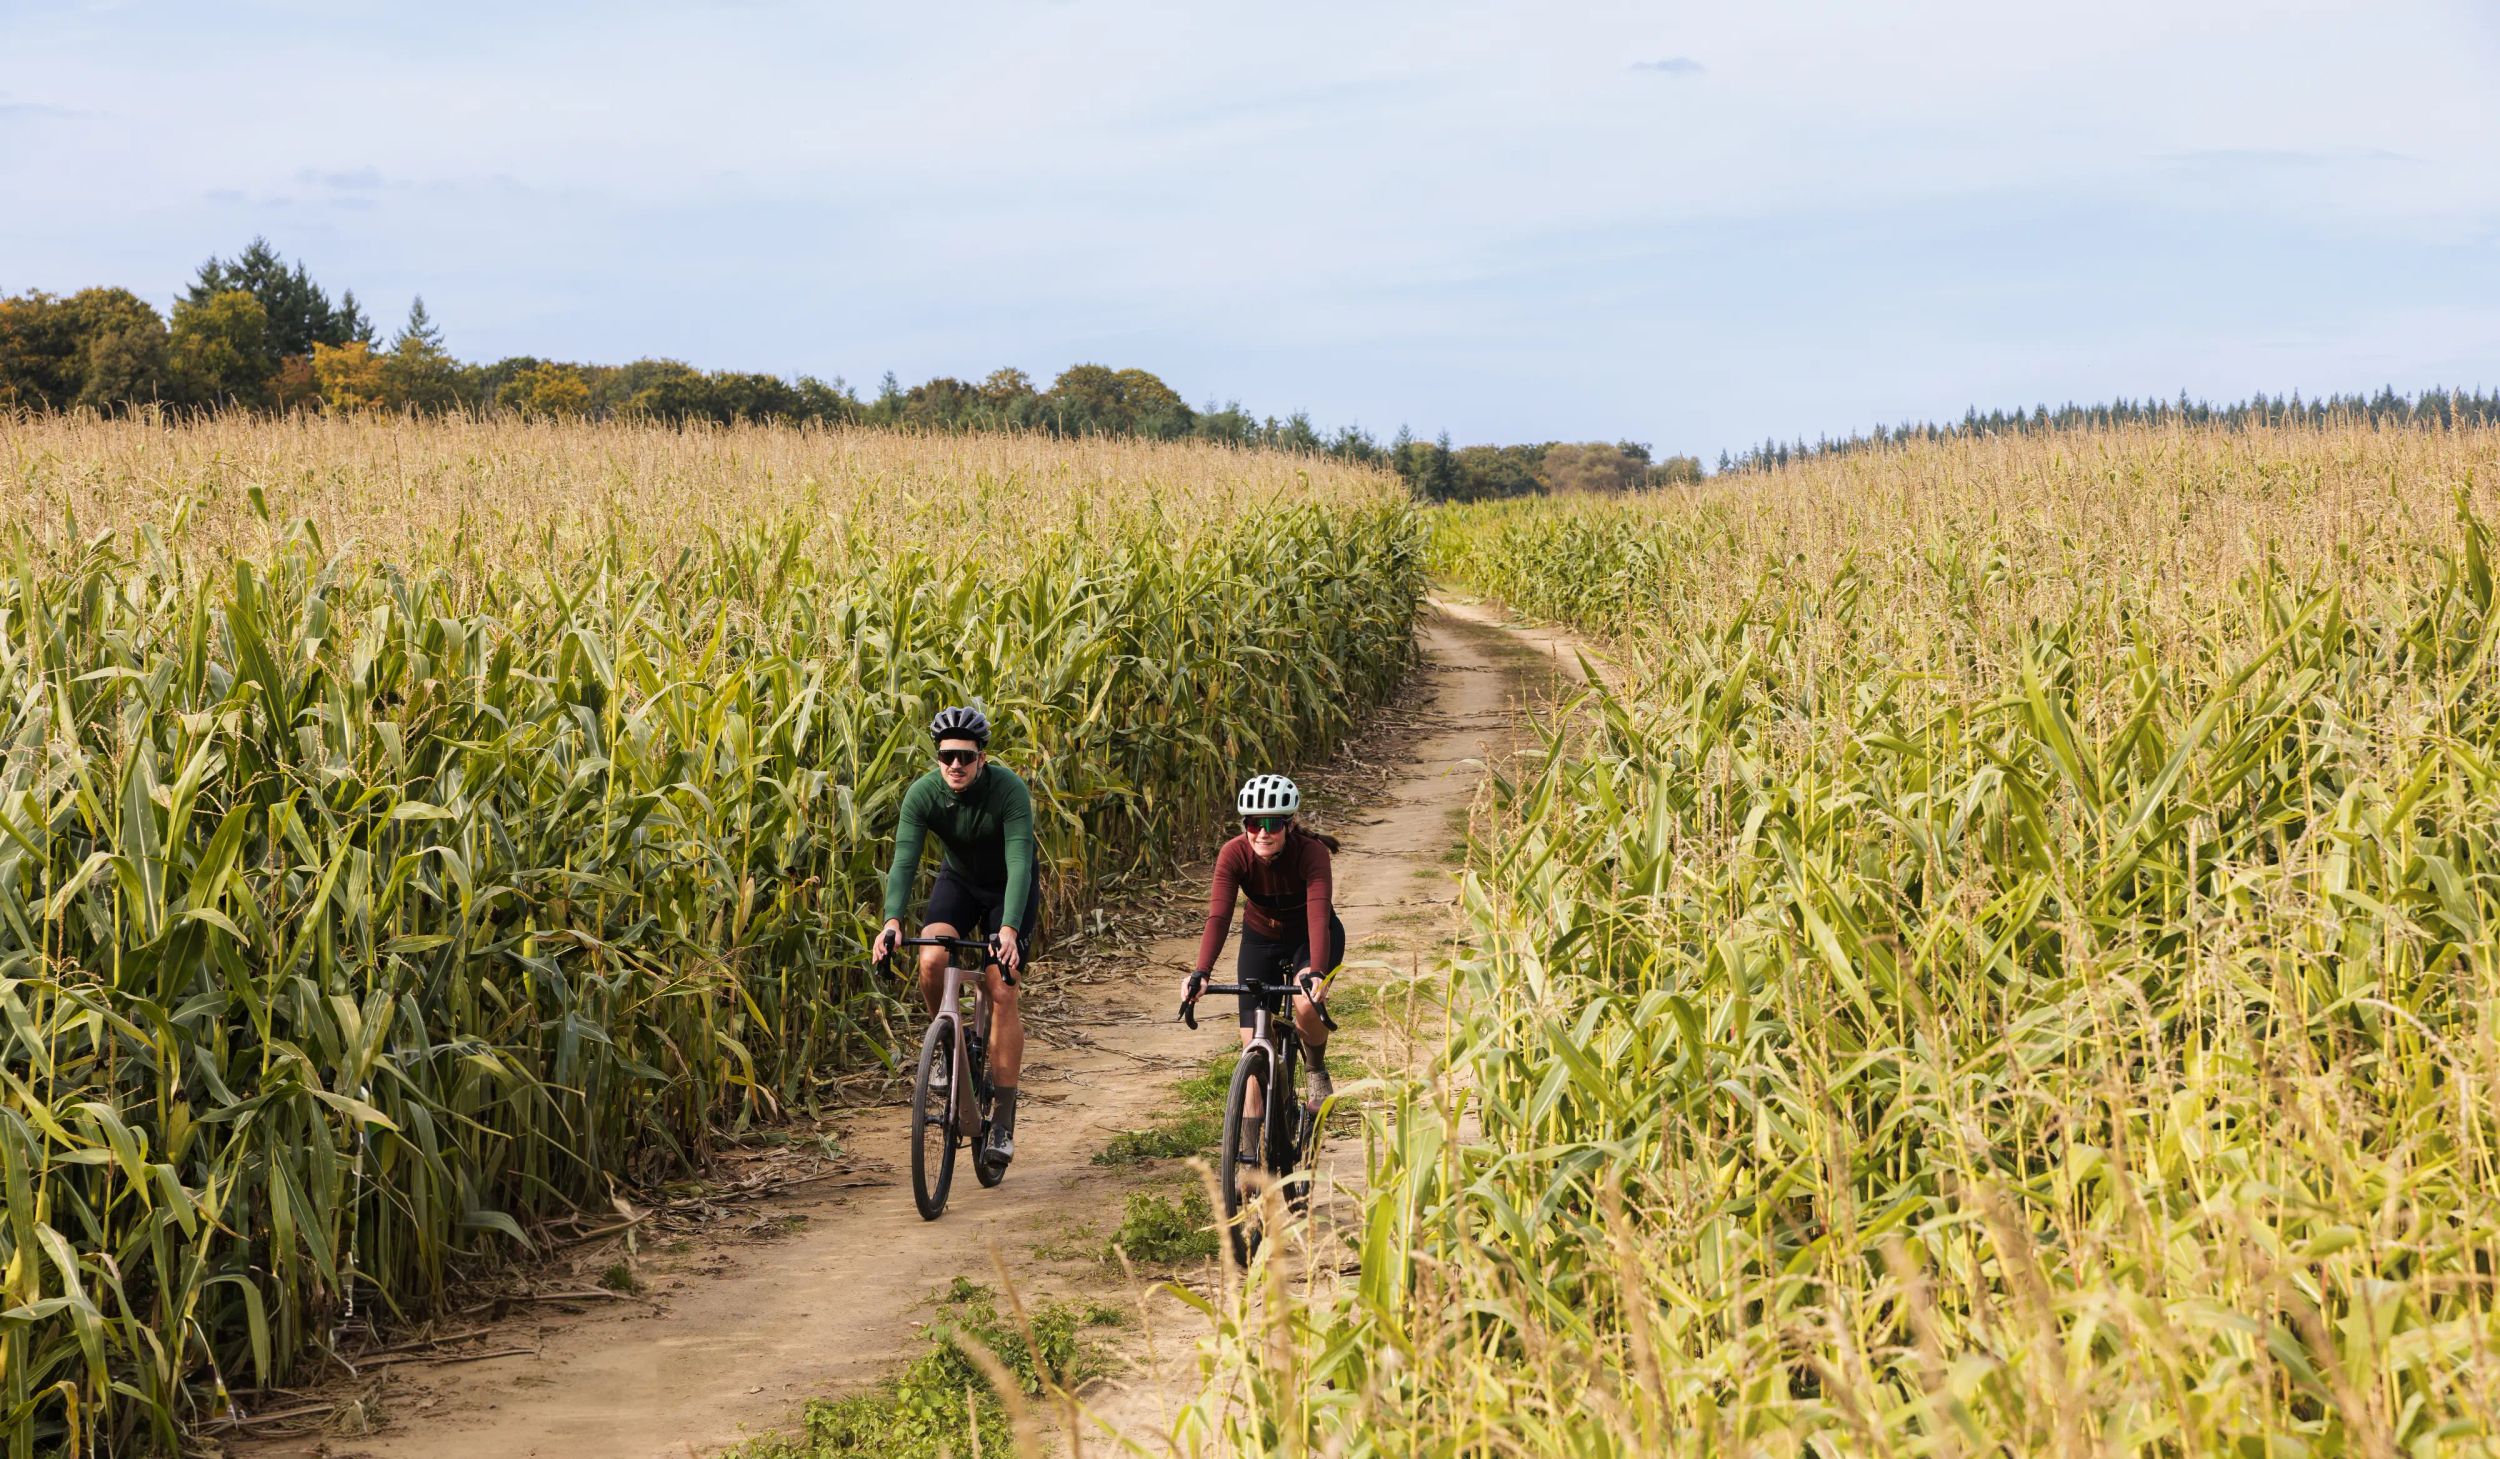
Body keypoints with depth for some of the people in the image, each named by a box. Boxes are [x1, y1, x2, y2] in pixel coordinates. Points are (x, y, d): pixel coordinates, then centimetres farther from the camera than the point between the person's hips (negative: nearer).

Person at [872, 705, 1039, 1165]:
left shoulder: (1009, 790, -31)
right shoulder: (923, 793, -23)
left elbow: (1019, 863, -39)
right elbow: (904, 860, -30)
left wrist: (1009, 929, -52)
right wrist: (892, 920, -47)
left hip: (1008, 889, -2)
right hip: (958, 881, 3)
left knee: (1001, 991, -15)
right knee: (932, 960, -26)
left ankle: (1004, 1119, -10)